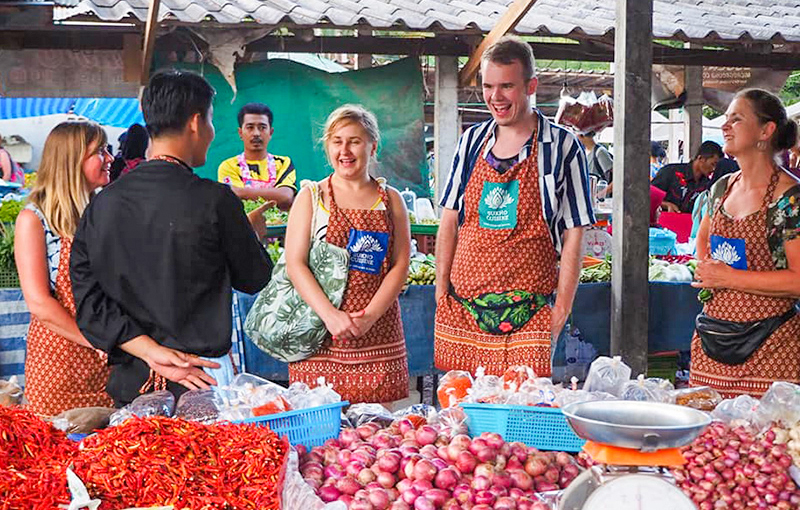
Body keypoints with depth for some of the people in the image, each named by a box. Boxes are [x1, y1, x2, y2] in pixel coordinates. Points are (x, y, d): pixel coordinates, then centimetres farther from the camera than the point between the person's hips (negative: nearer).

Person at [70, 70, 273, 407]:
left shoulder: (104, 202, 1)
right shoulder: (214, 200, -13)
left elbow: (89, 302, -4)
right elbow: (253, 278, 1)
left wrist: (152, 352, -8)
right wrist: (253, 232, 20)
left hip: (128, 381, 5)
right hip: (204, 379, -5)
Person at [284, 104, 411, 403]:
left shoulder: (390, 200, 11)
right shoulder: (312, 197, 5)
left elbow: (400, 265, 4)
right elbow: (295, 263, -3)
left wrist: (370, 315, -11)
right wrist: (330, 315, -15)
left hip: (379, 331, 2)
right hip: (320, 333, -1)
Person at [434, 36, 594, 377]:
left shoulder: (562, 147, -2)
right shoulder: (471, 141, 10)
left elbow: (573, 236, -3)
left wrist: (561, 309, -7)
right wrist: (441, 288, 7)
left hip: (527, 314, -3)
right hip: (462, 307, 4)